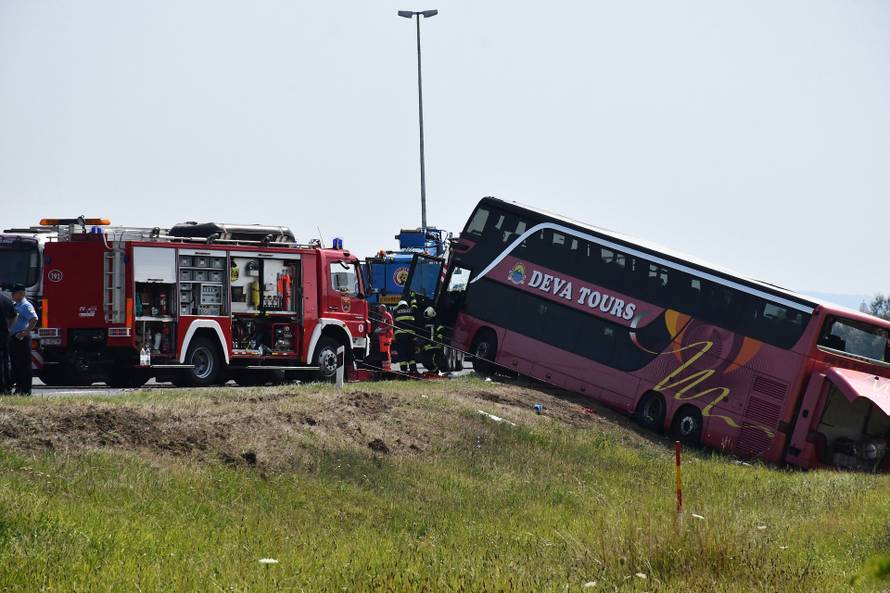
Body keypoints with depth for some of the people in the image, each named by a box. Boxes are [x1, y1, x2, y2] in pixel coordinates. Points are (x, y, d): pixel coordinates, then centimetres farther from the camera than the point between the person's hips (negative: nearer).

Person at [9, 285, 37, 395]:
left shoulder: (26, 306, -12)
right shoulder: (15, 305, 17)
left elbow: (34, 319, -25)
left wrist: (26, 332, -25)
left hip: (22, 338, -10)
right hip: (14, 338, 10)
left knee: (24, 364, -7)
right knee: (15, 364, 13)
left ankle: (26, 390, -5)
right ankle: (18, 387, 20)